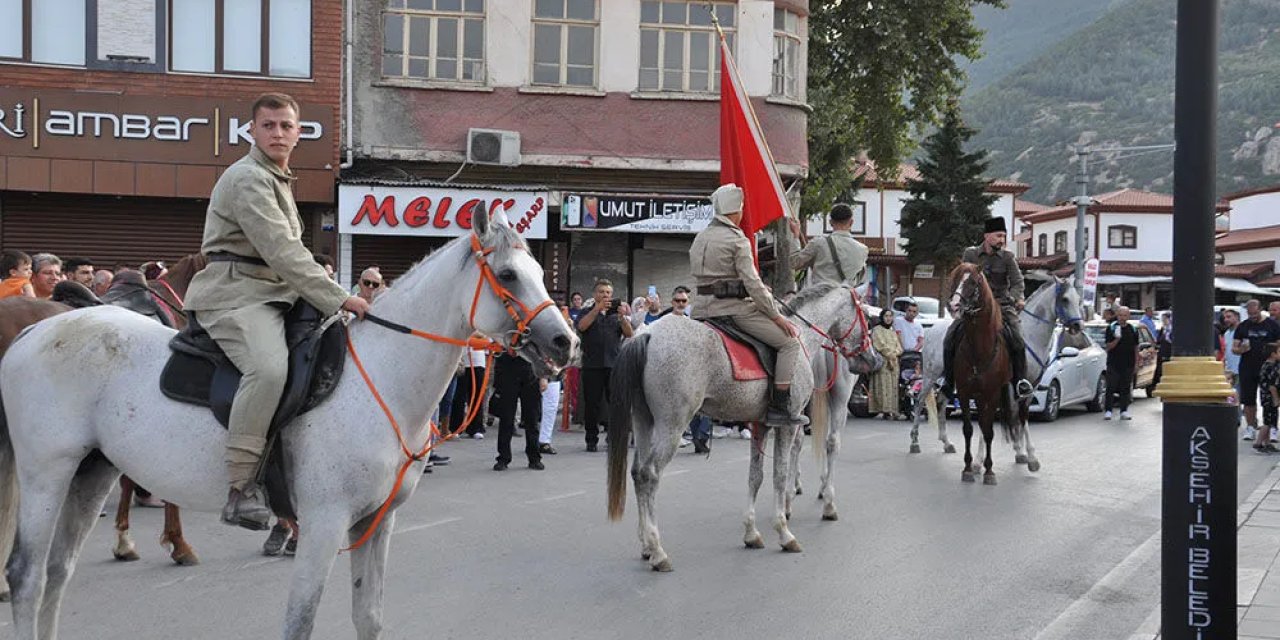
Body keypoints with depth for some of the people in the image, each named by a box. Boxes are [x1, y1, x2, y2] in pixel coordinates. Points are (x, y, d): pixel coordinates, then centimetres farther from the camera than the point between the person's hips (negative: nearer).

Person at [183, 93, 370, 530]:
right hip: (234, 295, -10)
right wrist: (338, 298, -23)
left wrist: (332, 301, 16)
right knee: (269, 366, -34)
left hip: (273, 295, 10)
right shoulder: (248, 179, -9)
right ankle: (240, 486, -30)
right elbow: (281, 253, -20)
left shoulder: (278, 181, 23)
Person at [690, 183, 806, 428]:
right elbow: (753, 284, -13)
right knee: (790, 342, -3)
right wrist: (777, 316, -7)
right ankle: (779, 408, -8)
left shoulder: (700, 238, 15)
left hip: (701, 309, 8)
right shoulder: (737, 240, -9)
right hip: (733, 308, -8)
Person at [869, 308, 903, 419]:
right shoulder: (877, 330, 2)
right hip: (882, 362, -6)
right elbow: (881, 345, -9)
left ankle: (892, 411, -3)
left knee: (893, 386, -1)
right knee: (884, 386, -13)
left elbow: (899, 347, 17)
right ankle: (885, 411, -18)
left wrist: (894, 353, -3)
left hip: (894, 363, 6)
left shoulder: (893, 331, 23)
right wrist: (890, 354, -8)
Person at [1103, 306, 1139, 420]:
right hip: (1113, 363, -2)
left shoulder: (1132, 329, 7)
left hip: (1128, 364, 2)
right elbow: (1108, 346, -6)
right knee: (1111, 387, -2)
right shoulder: (1111, 328, -1)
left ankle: (1124, 411, 12)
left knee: (1125, 388, 6)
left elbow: (1135, 347, 12)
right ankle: (1108, 411, 2)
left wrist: (1136, 362, 8)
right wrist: (1117, 339, -23)